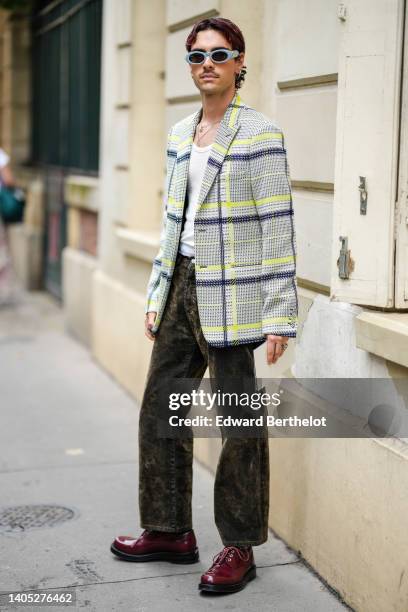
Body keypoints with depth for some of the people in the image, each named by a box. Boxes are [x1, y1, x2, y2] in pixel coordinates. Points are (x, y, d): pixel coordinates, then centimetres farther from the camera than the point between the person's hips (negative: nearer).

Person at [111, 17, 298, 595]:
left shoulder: (260, 135, -9)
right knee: (159, 410, 11)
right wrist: (157, 297, 15)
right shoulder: (180, 135, 12)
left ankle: (239, 548, 15)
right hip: (183, 287, 8)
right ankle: (170, 531, 26)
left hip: (230, 297, -7)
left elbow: (278, 228, -12)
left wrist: (280, 315, -15)